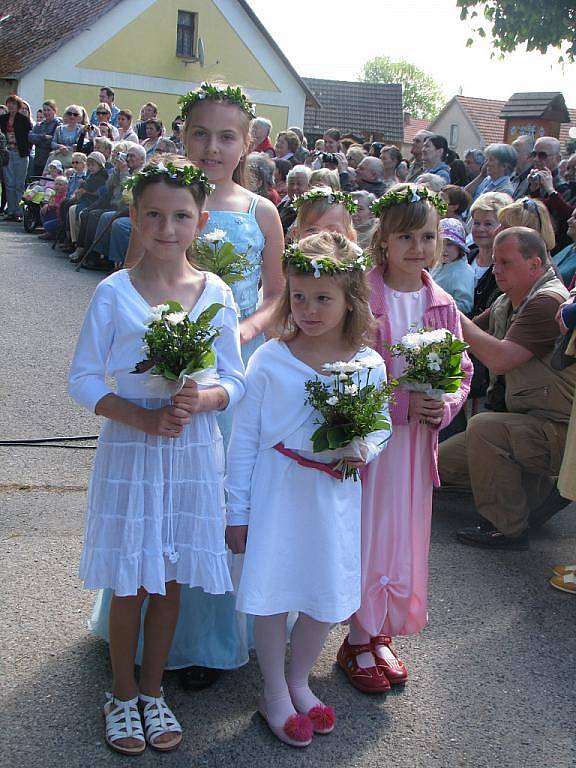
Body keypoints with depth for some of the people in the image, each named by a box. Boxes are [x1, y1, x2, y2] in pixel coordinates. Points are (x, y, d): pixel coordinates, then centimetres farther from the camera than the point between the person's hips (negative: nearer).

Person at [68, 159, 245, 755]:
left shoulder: (216, 293, -1)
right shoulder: (113, 293, -8)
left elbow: (236, 380, 3)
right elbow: (82, 379, -7)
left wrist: (200, 400, -19)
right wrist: (144, 417, -20)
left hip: (193, 453, 2)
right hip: (130, 452, -2)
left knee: (171, 580, 13)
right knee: (130, 583, 7)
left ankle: (152, 691, 33)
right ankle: (122, 694, 29)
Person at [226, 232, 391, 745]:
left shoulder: (368, 365, -4)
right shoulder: (269, 360, -9)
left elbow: (380, 426, 9)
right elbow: (244, 439, -4)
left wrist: (365, 450, -15)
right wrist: (237, 511, -3)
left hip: (334, 497, 2)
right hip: (276, 494, -2)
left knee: (328, 596, 12)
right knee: (272, 592, 5)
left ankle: (299, 680, 37)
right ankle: (275, 693, 28)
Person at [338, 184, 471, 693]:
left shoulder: (442, 305, 4)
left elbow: (463, 370, 10)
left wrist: (443, 406, -11)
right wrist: (401, 404, -21)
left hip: (417, 439, 5)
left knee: (405, 536, 12)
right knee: (365, 535, 2)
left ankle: (382, 635, 31)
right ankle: (358, 642, 21)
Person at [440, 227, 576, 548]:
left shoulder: (549, 302, -20)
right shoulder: (505, 304, 10)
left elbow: (500, 359, -30)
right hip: (524, 423, 10)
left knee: (484, 426, -33)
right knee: (445, 461, 8)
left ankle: (507, 528, -16)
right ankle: (543, 488, 12)